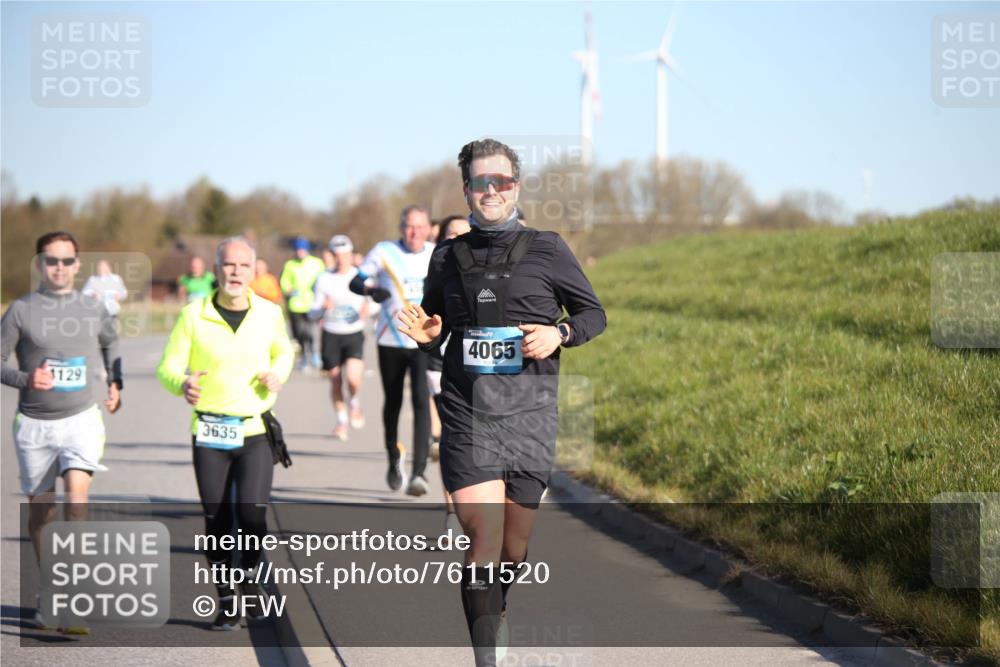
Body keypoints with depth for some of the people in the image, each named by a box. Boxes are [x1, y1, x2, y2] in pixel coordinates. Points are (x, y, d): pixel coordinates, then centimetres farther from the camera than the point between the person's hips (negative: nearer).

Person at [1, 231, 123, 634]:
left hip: (81, 419, 0)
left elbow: (111, 343, 27)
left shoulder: (93, 310, 7)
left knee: (77, 492, -22)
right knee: (41, 509, 8)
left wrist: (115, 382, 15)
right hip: (34, 423, 0)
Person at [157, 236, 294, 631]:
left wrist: (278, 375, 0)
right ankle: (226, 601, 20)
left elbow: (283, 351, 22)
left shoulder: (270, 314, 2)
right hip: (209, 432, 0)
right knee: (216, 522, 3)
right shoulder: (194, 315, -5)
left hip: (255, 431, 0)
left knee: (252, 514, -14)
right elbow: (167, 368, -3)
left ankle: (249, 576, 15)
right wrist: (182, 384, -26)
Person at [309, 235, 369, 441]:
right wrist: (323, 308, -20)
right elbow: (313, 313, 2)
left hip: (354, 334, -1)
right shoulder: (324, 279, -1)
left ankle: (355, 403, 13)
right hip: (331, 335, 2)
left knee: (353, 378, -20)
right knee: (335, 381, 6)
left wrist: (367, 309, -12)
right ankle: (341, 420, 26)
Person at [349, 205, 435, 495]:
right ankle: (394, 458, 37)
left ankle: (419, 471, -19)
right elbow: (355, 282, -4)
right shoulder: (384, 252, -2)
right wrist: (371, 290, -24)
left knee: (421, 400, -16)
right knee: (393, 403, 12)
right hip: (391, 341, 0)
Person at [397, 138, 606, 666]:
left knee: (514, 547, 9)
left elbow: (594, 313, 11)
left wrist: (559, 334, -9)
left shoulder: (547, 250, 4)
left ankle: (497, 612, 39)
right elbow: (433, 324, 24)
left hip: (529, 410, 0)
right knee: (483, 538, -14)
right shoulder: (448, 257, 11)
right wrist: (426, 335, 1)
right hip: (467, 413, 0)